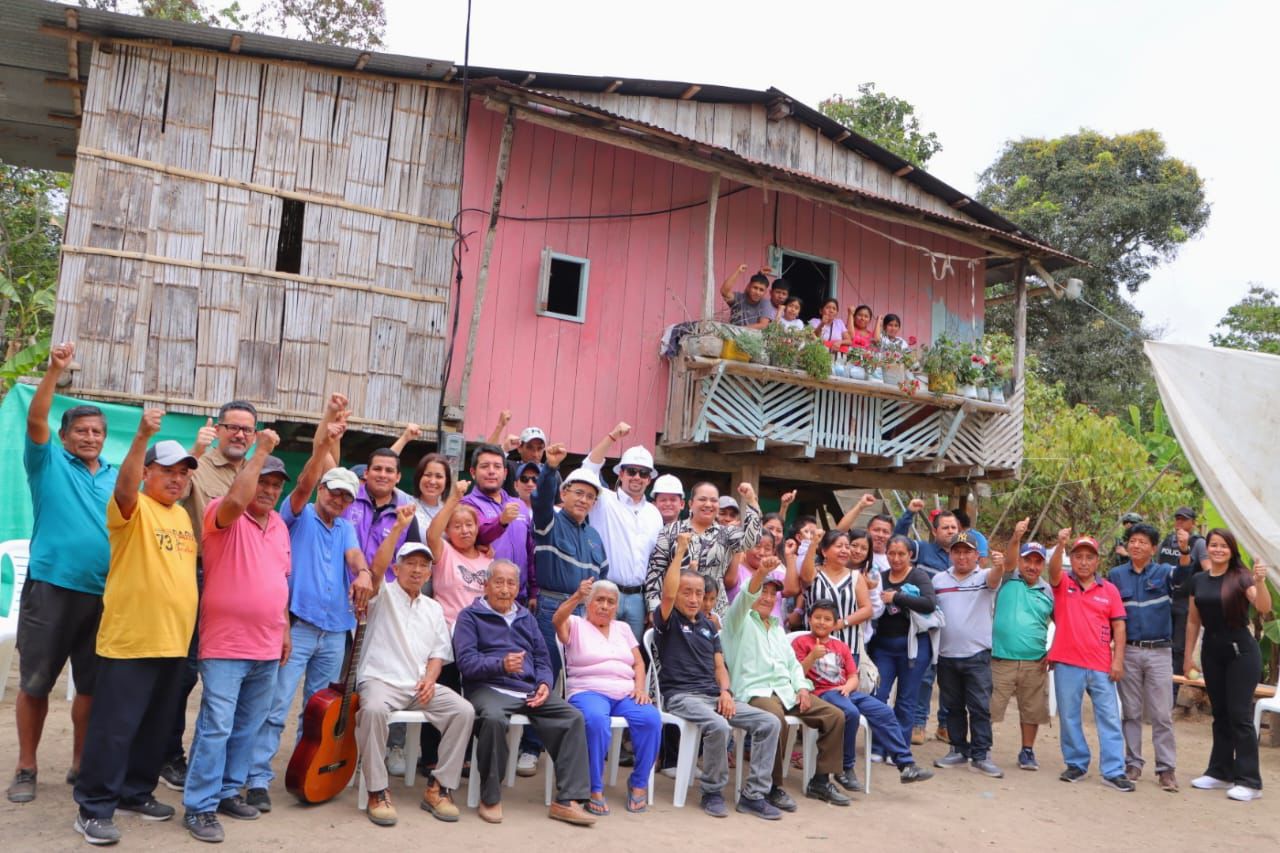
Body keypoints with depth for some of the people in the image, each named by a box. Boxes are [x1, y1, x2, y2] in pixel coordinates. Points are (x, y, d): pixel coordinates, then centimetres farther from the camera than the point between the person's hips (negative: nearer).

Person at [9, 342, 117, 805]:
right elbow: (36, 421, -13)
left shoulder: (117, 477, 11)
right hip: (50, 588, -3)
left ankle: (80, 764, 24)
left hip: (104, 594, 3)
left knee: (92, 684, 10)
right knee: (34, 682, 4)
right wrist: (54, 371, -24)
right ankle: (26, 768, 19)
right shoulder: (49, 463, 2)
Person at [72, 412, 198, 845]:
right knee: (114, 727, -1)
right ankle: (94, 808, 11)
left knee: (154, 727, 16)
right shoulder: (133, 509, -10)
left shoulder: (182, 515, 13)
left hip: (174, 641, 7)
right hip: (130, 640, -7)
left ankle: (136, 793, 30)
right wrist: (142, 436, -46)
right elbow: (124, 487, -33)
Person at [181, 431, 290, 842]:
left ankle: (228, 791, 28)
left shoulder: (279, 525, 13)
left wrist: (285, 629, 18)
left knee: (247, 728, 15)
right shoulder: (224, 515, -8)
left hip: (267, 648, 7)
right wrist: (261, 450, -26)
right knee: (216, 727, -4)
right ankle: (199, 806, 6)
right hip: (226, 646, -7)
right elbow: (236, 499, -34)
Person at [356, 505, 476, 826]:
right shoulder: (383, 595, 5)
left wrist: (430, 678, -5)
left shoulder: (434, 608, 21)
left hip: (422, 685, 5)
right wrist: (399, 527, -26)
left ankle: (438, 788, -9)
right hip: (381, 679, -4)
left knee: (464, 710, -19)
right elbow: (377, 568, -17)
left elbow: (438, 652, 17)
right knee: (374, 709, -38)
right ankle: (377, 793, -23)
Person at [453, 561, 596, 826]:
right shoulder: (470, 616, 6)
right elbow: (466, 661, -8)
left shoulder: (526, 618, 24)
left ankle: (567, 800, -16)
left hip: (529, 690, 5)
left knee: (573, 717, -18)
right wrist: (501, 664, -26)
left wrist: (544, 684, -2)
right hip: (489, 688, -5)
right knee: (493, 719, -39)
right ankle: (490, 798, -18)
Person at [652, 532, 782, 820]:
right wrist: (680, 551, -20)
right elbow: (667, 594, -20)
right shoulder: (667, 620, 1)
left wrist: (725, 691, -2)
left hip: (713, 694, 7)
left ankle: (753, 795, -6)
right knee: (718, 726, -35)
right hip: (681, 696, -7)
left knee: (770, 723, -10)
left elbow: (719, 665, 18)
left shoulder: (708, 626, 20)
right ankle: (712, 792, -11)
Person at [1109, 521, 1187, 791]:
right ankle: (1133, 763, 18)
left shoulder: (1162, 572, 1)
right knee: (1131, 712, 9)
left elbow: (1183, 575, -22)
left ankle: (1166, 768, 6)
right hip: (1128, 651, 2)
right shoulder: (1116, 575, 5)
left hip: (1159, 651, -1)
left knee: (1162, 714, 0)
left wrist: (1185, 551, -42)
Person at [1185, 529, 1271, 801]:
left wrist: (1260, 581, -40)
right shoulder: (1199, 580, 5)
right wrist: (1188, 654, 12)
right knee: (1220, 714, 13)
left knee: (1239, 714, -5)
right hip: (1211, 651, 5)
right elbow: (1193, 620, 12)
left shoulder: (1241, 576, -9)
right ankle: (1220, 772, 22)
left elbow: (1264, 608, -24)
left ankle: (1249, 781, 1)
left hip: (1241, 652, -5)